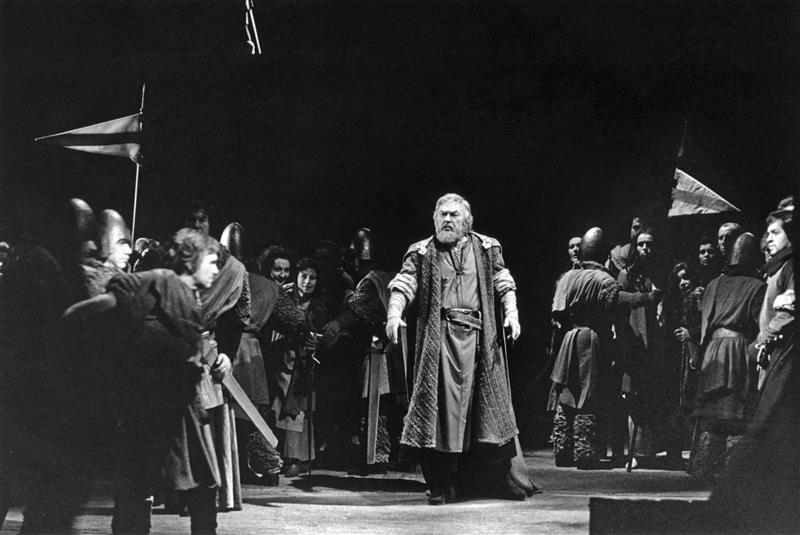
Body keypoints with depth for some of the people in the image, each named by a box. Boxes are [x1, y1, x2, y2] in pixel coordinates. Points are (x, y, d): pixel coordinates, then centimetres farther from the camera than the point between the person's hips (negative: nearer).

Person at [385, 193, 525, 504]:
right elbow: (403, 285, -2)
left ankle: (498, 479, 13)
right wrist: (394, 313, -19)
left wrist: (511, 313, -5)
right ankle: (442, 485, -1)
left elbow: (504, 283, 11)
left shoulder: (486, 249, 14)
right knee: (442, 403, -6)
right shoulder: (422, 253, 9)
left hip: (479, 336, 2)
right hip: (440, 336, -2)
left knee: (489, 401, 3)